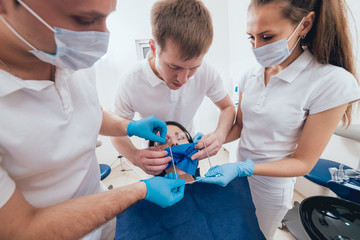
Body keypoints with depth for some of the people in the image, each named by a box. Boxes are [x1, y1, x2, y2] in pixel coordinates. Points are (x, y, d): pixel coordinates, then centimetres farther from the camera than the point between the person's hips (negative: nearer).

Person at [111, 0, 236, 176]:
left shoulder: (206, 72, -26)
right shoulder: (129, 84, -32)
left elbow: (228, 107, -11)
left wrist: (220, 135, -33)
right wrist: (135, 156, -40)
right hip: (155, 157, -2)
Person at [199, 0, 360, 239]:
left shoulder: (333, 82, -22)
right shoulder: (251, 76, -7)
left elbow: (303, 162, -19)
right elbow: (240, 125, 2)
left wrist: (242, 169, -30)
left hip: (271, 184, -4)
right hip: (240, 171, 4)